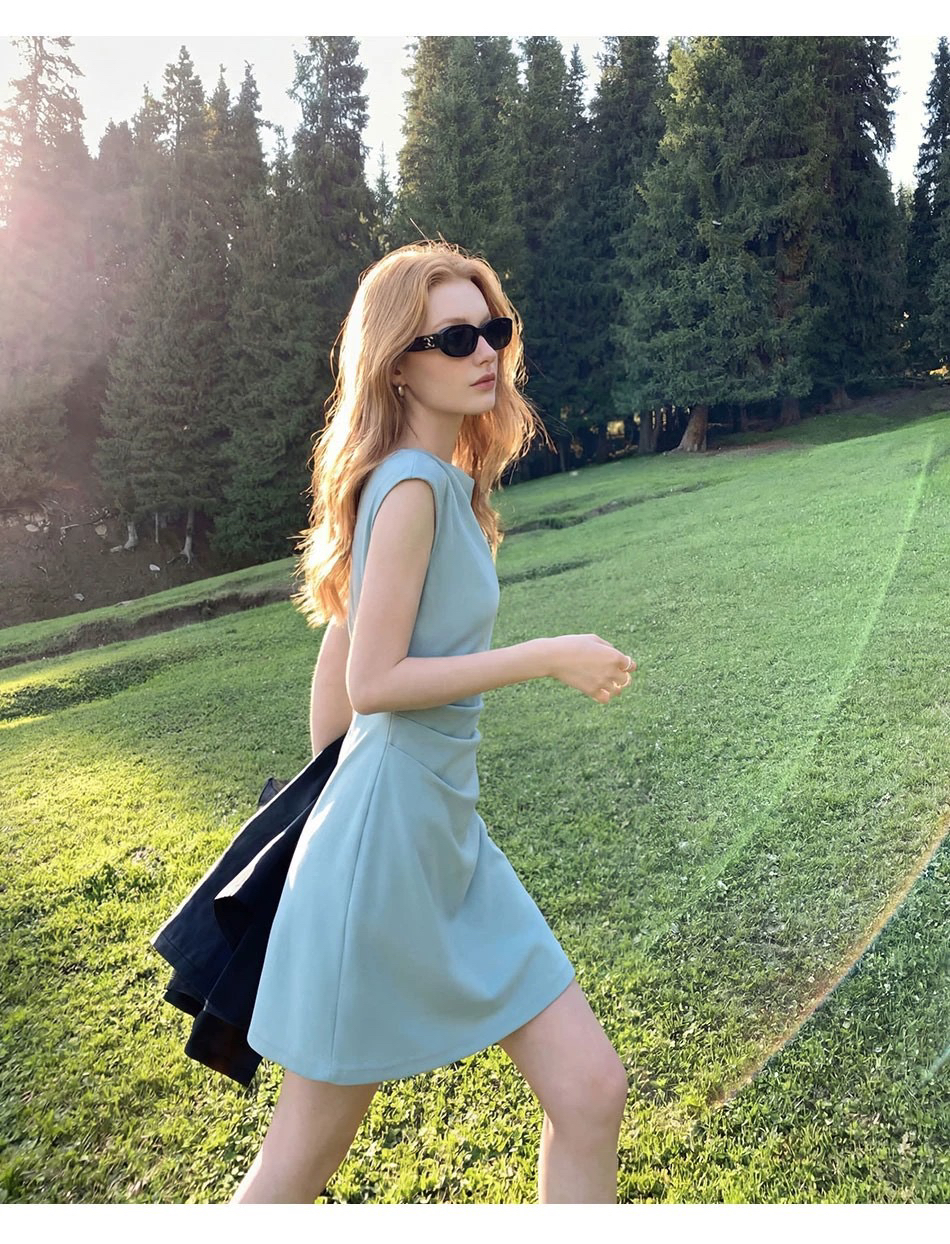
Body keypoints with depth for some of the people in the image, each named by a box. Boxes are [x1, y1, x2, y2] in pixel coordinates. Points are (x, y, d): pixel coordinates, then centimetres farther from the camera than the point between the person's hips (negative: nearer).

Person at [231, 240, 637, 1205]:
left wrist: (325, 797, 20)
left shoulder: (443, 478, 11)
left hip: (449, 837, 9)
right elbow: (373, 680, -19)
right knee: (301, 1161, 11)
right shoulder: (413, 482, -15)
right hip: (389, 835, -8)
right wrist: (548, 656, -14)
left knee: (591, 1093, 10)